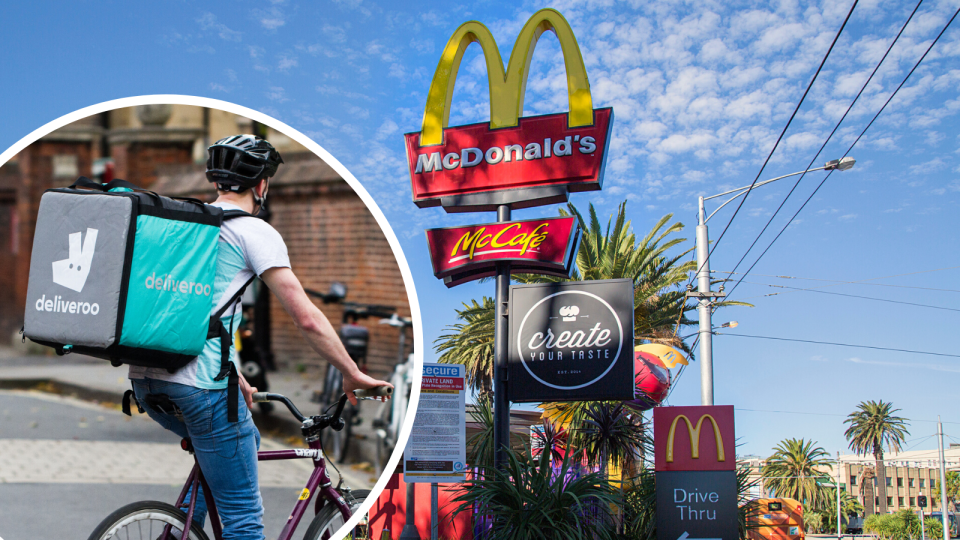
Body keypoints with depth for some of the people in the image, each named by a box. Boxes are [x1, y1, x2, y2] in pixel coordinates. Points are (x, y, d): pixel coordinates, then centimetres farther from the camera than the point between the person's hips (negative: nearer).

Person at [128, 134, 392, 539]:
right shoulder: (254, 231, -1)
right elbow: (307, 319, -8)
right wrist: (353, 375, 3)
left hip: (145, 378, 8)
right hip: (198, 384, -8)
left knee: (244, 441, 31)